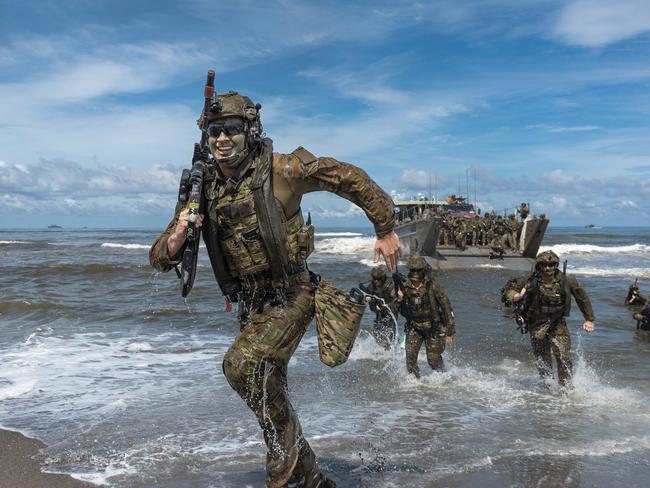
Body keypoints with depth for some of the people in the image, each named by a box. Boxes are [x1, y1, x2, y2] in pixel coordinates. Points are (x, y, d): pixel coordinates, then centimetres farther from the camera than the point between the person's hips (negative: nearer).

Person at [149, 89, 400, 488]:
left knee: (243, 364, -27)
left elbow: (351, 178, -5)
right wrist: (178, 235, -22)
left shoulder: (280, 170, -14)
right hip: (252, 305, 7)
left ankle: (287, 448, -3)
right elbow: (160, 260, 0)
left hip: (292, 297, -6)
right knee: (270, 395, 14)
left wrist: (386, 231, -2)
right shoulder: (203, 189, 0)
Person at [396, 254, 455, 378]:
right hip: (414, 327, 3)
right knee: (410, 355, -12)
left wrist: (450, 333, -11)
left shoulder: (433, 287, -17)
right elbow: (403, 312, 7)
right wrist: (400, 301, -14)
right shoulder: (405, 288, -4)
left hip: (433, 328, -3)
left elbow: (447, 310, -12)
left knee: (434, 360, 2)